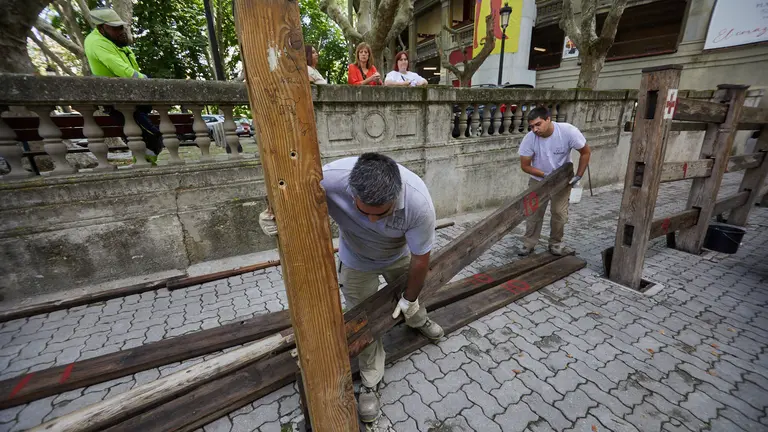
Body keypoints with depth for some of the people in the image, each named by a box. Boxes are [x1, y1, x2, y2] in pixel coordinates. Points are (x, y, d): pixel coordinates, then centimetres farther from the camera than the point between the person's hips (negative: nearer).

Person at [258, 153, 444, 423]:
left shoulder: (419, 201, -40)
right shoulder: (330, 178, -41)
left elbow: (421, 258, -23)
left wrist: (409, 299, -9)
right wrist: (273, 216, -41)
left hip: (400, 256, 1)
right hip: (356, 261, -1)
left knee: (412, 298, 25)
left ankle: (418, 321, 62)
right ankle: (370, 381, 31)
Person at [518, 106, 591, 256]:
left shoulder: (568, 131, -25)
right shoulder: (529, 139, -24)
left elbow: (585, 152, -11)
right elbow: (525, 165, -16)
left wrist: (578, 176, -15)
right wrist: (546, 175, -27)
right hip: (538, 179, 0)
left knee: (559, 213, 1)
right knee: (534, 212, 0)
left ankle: (555, 244, 19)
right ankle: (528, 244, 11)